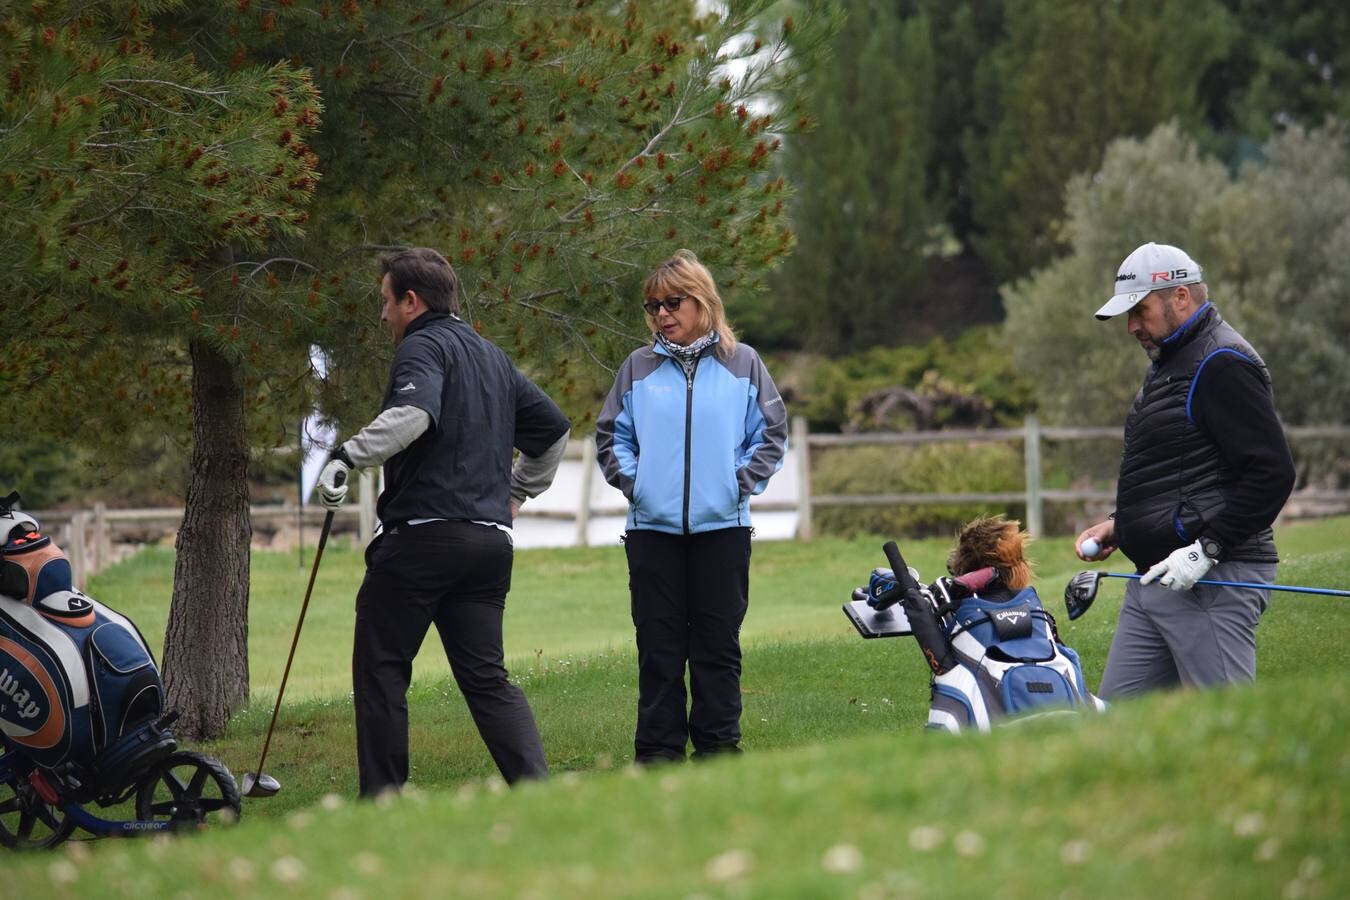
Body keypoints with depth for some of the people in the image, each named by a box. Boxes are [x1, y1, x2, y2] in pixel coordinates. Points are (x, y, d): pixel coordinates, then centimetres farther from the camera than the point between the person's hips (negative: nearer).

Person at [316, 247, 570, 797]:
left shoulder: (424, 345, -3)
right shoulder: (493, 357, 22)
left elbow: (414, 412, -24)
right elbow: (554, 427, 30)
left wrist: (348, 456, -28)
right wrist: (515, 492, 34)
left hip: (422, 534, -7)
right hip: (491, 540, 7)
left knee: (380, 669, 3)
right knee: (487, 678, 6)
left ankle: (383, 797, 3)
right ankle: (537, 787, -10)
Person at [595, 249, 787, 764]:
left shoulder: (742, 364, 5)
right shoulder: (639, 368, 8)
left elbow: (771, 435, 7)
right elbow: (610, 437, 13)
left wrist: (740, 482, -4)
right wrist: (632, 482, -1)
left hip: (722, 528, -1)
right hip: (653, 529, 1)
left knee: (718, 648, 3)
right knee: (659, 650, 3)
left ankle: (718, 752, 9)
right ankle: (658, 756, 7)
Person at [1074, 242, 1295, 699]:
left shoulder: (1223, 365, -12)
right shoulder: (1168, 364, 21)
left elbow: (1272, 473, -20)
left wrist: (1207, 548, -22)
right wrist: (1118, 523, 17)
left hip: (1213, 580, -11)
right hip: (1156, 578, 11)